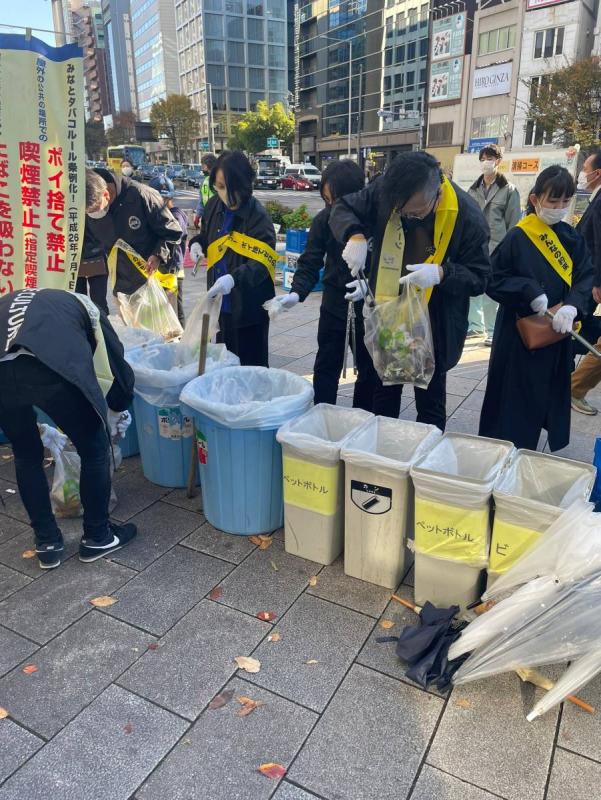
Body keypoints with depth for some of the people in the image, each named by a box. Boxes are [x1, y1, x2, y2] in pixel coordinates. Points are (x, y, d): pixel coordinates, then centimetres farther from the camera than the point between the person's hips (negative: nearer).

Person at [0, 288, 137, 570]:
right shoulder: (82, 305, 32)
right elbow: (117, 367, 26)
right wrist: (117, 413, 46)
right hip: (52, 370, -4)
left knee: (26, 455, 29)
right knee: (95, 451, 20)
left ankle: (47, 542, 38)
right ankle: (97, 537, 35)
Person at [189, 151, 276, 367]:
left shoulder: (258, 217, -18)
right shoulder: (214, 206, 2)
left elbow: (261, 262, -27)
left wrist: (234, 278, -43)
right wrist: (197, 243, -1)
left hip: (249, 306, -6)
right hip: (221, 302, 7)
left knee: (250, 366, 6)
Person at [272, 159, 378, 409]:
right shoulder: (324, 220, -7)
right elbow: (310, 262, -7)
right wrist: (297, 293, -23)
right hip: (334, 305, 2)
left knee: (368, 369, 12)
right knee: (326, 367, 6)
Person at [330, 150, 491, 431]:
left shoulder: (467, 217, -19)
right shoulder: (386, 191, -12)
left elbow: (479, 278, -12)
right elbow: (342, 209, 0)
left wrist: (441, 274, -31)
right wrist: (355, 236, -22)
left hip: (433, 326, -3)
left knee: (430, 403, 11)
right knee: (383, 396, 19)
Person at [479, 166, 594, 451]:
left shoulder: (572, 238, 5)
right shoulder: (517, 237, -9)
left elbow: (585, 278, -1)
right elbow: (494, 279, -10)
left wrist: (572, 307, -21)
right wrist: (529, 292, -23)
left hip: (557, 332, 5)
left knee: (547, 394, 13)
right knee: (515, 395, 2)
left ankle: (528, 450, 30)